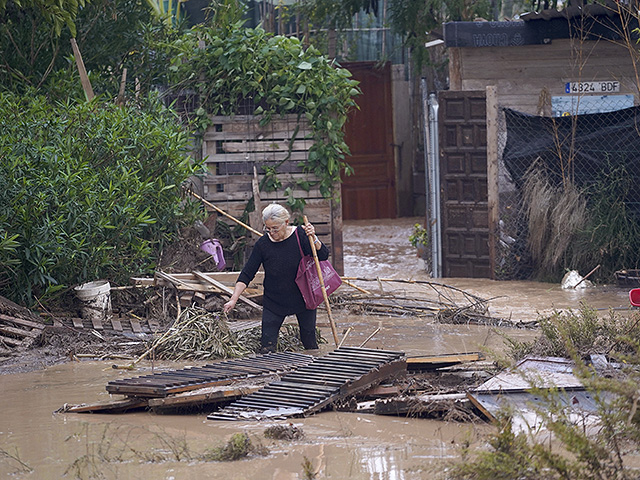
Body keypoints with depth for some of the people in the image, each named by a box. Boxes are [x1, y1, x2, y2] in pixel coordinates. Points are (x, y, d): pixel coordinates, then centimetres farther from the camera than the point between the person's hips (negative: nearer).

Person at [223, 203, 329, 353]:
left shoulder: (300, 235, -12)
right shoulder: (262, 244, -11)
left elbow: (323, 256, -14)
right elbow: (246, 274, -8)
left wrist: (313, 238, -31)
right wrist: (233, 300, -16)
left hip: (303, 300, 0)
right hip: (273, 302, 0)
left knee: (309, 343, 9)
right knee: (267, 347, -8)